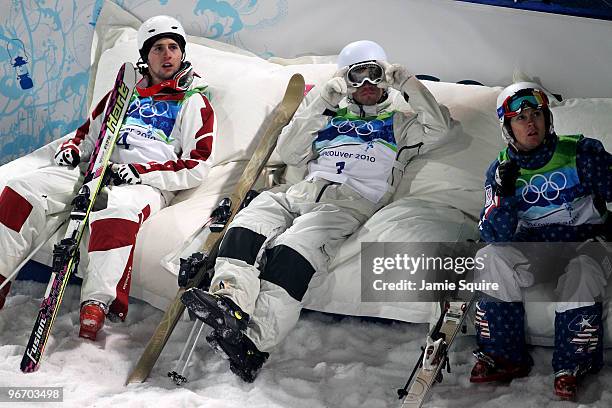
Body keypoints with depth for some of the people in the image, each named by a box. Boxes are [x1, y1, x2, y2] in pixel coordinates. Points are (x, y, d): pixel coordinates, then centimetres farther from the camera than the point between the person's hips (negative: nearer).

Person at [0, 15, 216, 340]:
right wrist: (72, 149, 8)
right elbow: (90, 132, 34)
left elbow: (196, 167, -1)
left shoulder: (194, 103, 10)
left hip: (149, 184, -5)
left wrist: (140, 172, -12)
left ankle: (97, 305, -40)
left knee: (116, 208, -42)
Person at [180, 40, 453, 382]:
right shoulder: (330, 117, 34)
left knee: (297, 243, -35)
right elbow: (289, 153, 22)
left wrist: (408, 83, 10)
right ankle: (231, 297, -49)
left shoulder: (399, 123, 26)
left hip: (353, 201, -4)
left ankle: (256, 338, -51)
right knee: (256, 214, -29)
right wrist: (321, 102, 16)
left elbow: (438, 129, 7)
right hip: (305, 191, 5)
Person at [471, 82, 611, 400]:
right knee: (492, 257, -24)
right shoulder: (501, 170, 3)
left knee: (581, 272, -36)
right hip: (537, 246, 3)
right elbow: (495, 236, -6)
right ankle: (503, 356, -14)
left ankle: (572, 365, -19)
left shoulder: (580, 153, -5)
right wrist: (503, 193, -22)